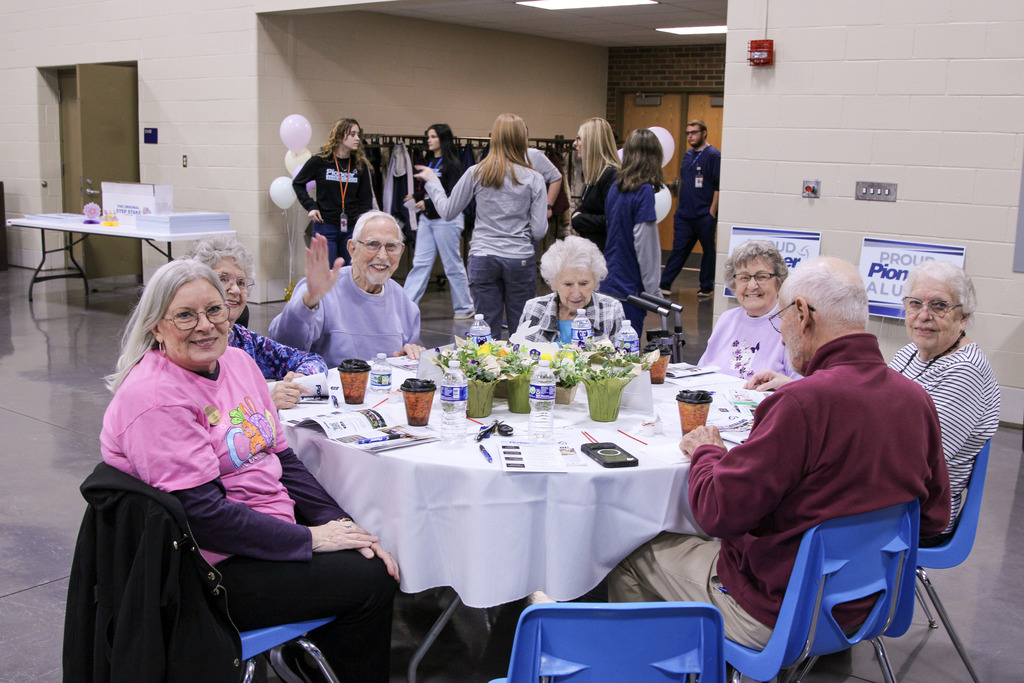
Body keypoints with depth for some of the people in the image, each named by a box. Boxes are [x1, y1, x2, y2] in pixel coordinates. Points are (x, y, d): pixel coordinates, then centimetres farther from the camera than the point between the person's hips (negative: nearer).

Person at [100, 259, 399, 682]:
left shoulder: (237, 362, 7)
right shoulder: (155, 400, -19)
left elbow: (280, 459, 11)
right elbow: (203, 516, -23)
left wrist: (340, 524, -1)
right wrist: (310, 539, -18)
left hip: (270, 530, 9)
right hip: (213, 570, -8)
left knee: (371, 559, -3)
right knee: (370, 581, -13)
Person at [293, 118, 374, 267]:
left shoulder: (360, 165, 4)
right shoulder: (320, 161, -4)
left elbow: (366, 198, 11)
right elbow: (297, 183, 9)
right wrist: (310, 206, -2)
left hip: (352, 228, 3)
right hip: (325, 227, -3)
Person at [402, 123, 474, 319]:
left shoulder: (451, 164, -10)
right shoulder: (430, 163, 12)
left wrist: (428, 204, -20)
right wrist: (416, 196, -1)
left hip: (446, 220, -7)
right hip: (427, 219, 7)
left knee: (453, 265, 1)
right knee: (420, 263, 5)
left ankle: (465, 307, 13)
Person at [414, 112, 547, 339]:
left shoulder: (476, 173, -2)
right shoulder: (534, 179, -3)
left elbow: (448, 212, 7)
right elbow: (539, 231, -3)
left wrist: (432, 182, 22)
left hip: (483, 259, 1)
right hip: (520, 261, -1)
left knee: (488, 334, 6)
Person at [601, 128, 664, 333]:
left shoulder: (616, 187, 6)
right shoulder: (644, 191, -14)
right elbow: (645, 246, -15)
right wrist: (653, 292, -8)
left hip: (609, 284, 7)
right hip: (630, 288, -7)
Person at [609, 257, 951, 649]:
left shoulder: (806, 402, -29)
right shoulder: (917, 399, -6)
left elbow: (717, 512, -24)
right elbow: (933, 518, 6)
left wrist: (706, 451, -4)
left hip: (780, 613, -8)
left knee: (633, 555, 13)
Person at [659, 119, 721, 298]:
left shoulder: (714, 156, -8)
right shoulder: (688, 155, 13)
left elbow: (719, 187, -11)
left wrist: (712, 212, -15)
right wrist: (681, 207, 15)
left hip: (704, 216, -6)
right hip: (684, 214, 6)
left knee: (708, 251, 7)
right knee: (678, 250, 7)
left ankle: (707, 287, 17)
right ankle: (664, 285, 8)